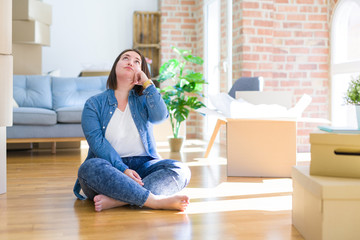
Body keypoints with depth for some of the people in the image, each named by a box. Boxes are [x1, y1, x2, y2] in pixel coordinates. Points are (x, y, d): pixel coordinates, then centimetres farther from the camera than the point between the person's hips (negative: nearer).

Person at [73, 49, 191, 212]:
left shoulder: (143, 100, 15)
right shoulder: (94, 104, 8)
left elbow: (160, 116, -9)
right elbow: (97, 142, -7)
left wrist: (147, 83, -4)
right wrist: (123, 169, -21)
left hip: (142, 165, 2)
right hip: (109, 167, -2)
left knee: (181, 170, -24)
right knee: (90, 167, -35)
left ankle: (116, 200, -39)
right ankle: (157, 201, -39)